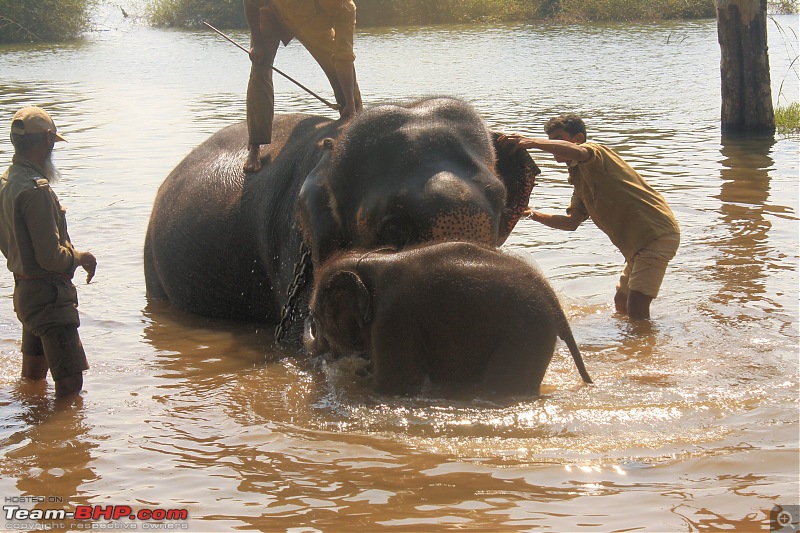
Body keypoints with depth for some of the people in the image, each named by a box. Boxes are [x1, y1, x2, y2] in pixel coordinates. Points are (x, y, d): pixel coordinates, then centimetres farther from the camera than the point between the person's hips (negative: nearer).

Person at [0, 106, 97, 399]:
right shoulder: (35, 189, -23)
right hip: (48, 295, -10)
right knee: (70, 381, -10)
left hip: (24, 290, 10)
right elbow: (50, 256, -25)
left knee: (32, 379, 24)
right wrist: (80, 257, -5)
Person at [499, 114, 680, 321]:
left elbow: (575, 151, -35)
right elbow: (572, 222, 15)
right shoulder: (579, 177, 20)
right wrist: (535, 215, 4)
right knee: (621, 303, 20)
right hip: (637, 242, 11)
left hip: (658, 232, -11)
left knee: (636, 306, -17)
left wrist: (531, 142, -42)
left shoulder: (596, 152, -9)